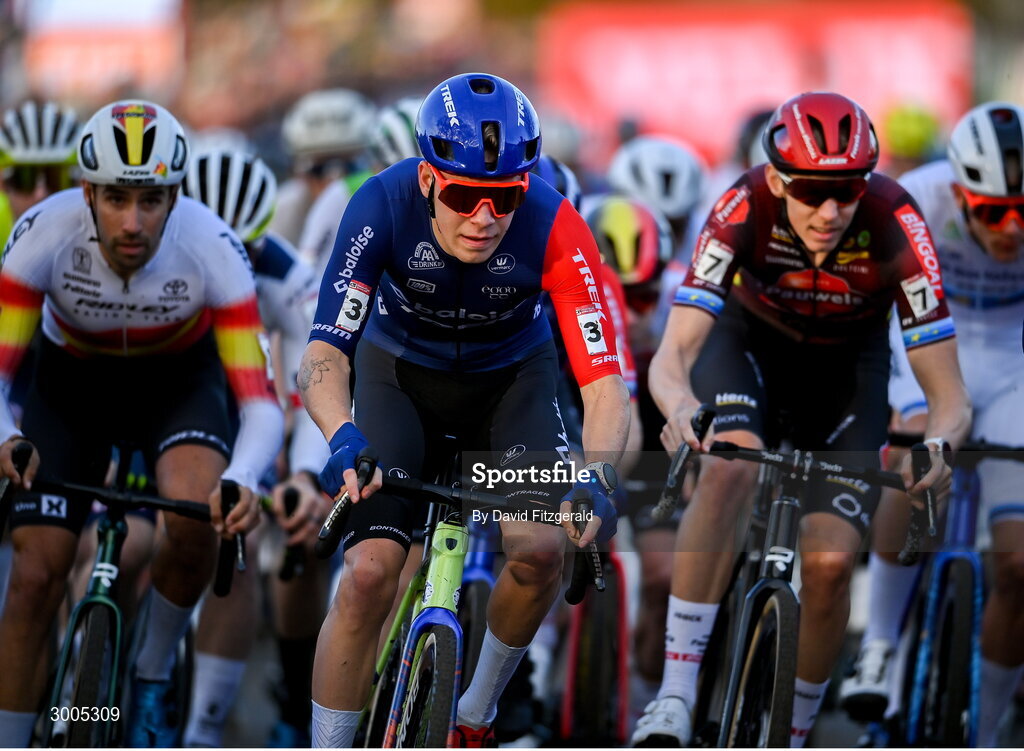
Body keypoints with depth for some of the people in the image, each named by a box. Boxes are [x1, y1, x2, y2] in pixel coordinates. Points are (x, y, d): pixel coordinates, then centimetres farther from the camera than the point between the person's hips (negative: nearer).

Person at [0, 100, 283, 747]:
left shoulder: (212, 248, -33)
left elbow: (260, 401, -32)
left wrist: (243, 481, -53)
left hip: (179, 378, -1)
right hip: (73, 381, 1)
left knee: (197, 518, -30)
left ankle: (152, 677, -4)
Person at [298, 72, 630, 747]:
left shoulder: (554, 228, -32)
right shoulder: (383, 207, -32)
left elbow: (605, 380, -34)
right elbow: (325, 352, -35)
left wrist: (595, 477, -53)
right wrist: (343, 438, -56)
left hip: (511, 377, 0)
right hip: (402, 373, 0)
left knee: (542, 549, -22)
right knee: (369, 573, -18)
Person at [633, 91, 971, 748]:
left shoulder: (896, 226, -32)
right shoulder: (745, 208, -32)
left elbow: (951, 397, -29)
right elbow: (672, 357, -36)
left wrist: (938, 445, -52)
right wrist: (681, 409, -59)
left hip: (848, 365, 0)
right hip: (751, 343, 0)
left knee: (829, 564, -17)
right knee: (730, 468, -34)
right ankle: (675, 698, -32)